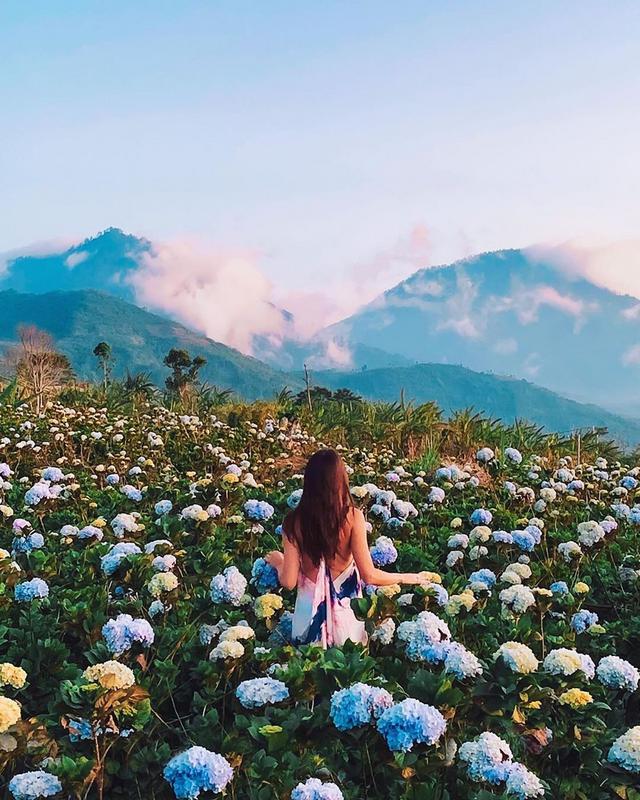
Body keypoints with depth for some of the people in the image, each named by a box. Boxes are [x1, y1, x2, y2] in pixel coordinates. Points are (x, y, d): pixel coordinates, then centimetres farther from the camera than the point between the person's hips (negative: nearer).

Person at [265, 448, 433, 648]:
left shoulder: (294, 522, -13)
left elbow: (288, 582, -11)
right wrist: (409, 578, 0)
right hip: (345, 610, -1)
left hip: (309, 610, 1)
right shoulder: (352, 517, -16)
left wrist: (278, 562, 11)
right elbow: (369, 576, -16)